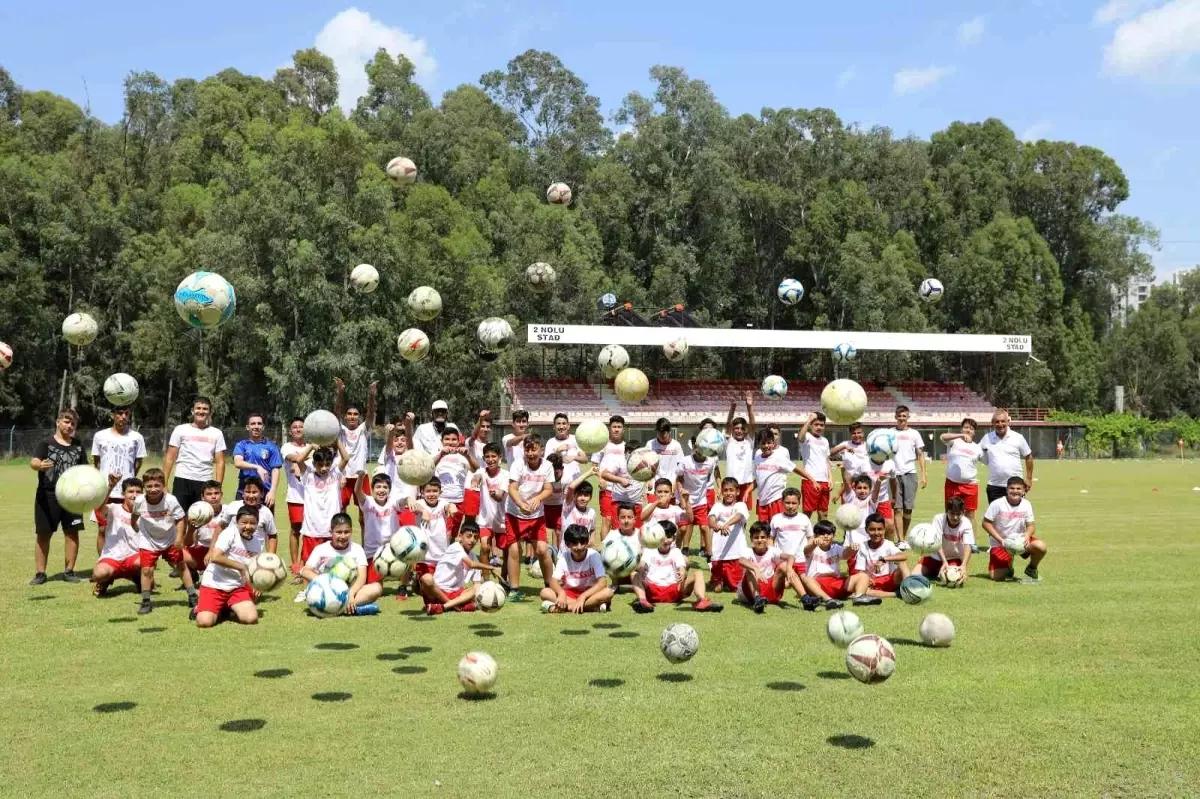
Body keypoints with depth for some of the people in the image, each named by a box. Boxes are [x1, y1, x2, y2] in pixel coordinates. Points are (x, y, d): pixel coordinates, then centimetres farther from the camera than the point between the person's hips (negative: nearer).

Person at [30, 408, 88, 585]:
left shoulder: (78, 446, 10)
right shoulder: (46, 443, -2)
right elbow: (33, 462, -19)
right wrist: (40, 465, -41)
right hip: (47, 495, -3)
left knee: (72, 533, 2)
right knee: (43, 535, 2)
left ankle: (68, 571, 11)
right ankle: (40, 573, 9)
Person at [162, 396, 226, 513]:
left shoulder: (216, 433, 9)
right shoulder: (180, 430, 5)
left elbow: (220, 462, 6)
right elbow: (170, 459, 5)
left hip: (205, 483, 1)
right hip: (182, 481, -1)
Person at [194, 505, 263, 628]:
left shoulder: (257, 543, 4)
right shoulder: (230, 533, -13)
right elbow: (215, 557, -25)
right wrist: (241, 567, -21)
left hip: (237, 587, 4)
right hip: (214, 585, -4)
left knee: (251, 618, -19)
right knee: (204, 621, -22)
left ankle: (230, 609, 13)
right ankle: (201, 608, 15)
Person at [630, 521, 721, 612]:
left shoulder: (675, 552, 14)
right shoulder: (649, 551, 10)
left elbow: (682, 568, -4)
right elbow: (642, 565, -11)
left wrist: (683, 574, -30)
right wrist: (641, 567, -37)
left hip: (674, 590, 1)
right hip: (652, 590, -1)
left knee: (698, 573, -15)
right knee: (634, 574, -26)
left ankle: (701, 600, -44)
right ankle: (642, 601, -54)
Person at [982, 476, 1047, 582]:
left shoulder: (1026, 505, -5)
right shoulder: (997, 504, -15)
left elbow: (1031, 525, -3)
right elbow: (986, 523, -12)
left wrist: (1027, 535, -27)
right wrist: (1000, 540, -21)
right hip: (1000, 543, -2)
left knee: (1041, 546, -28)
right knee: (997, 577, -15)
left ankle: (1031, 569, 5)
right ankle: (1008, 568, 25)